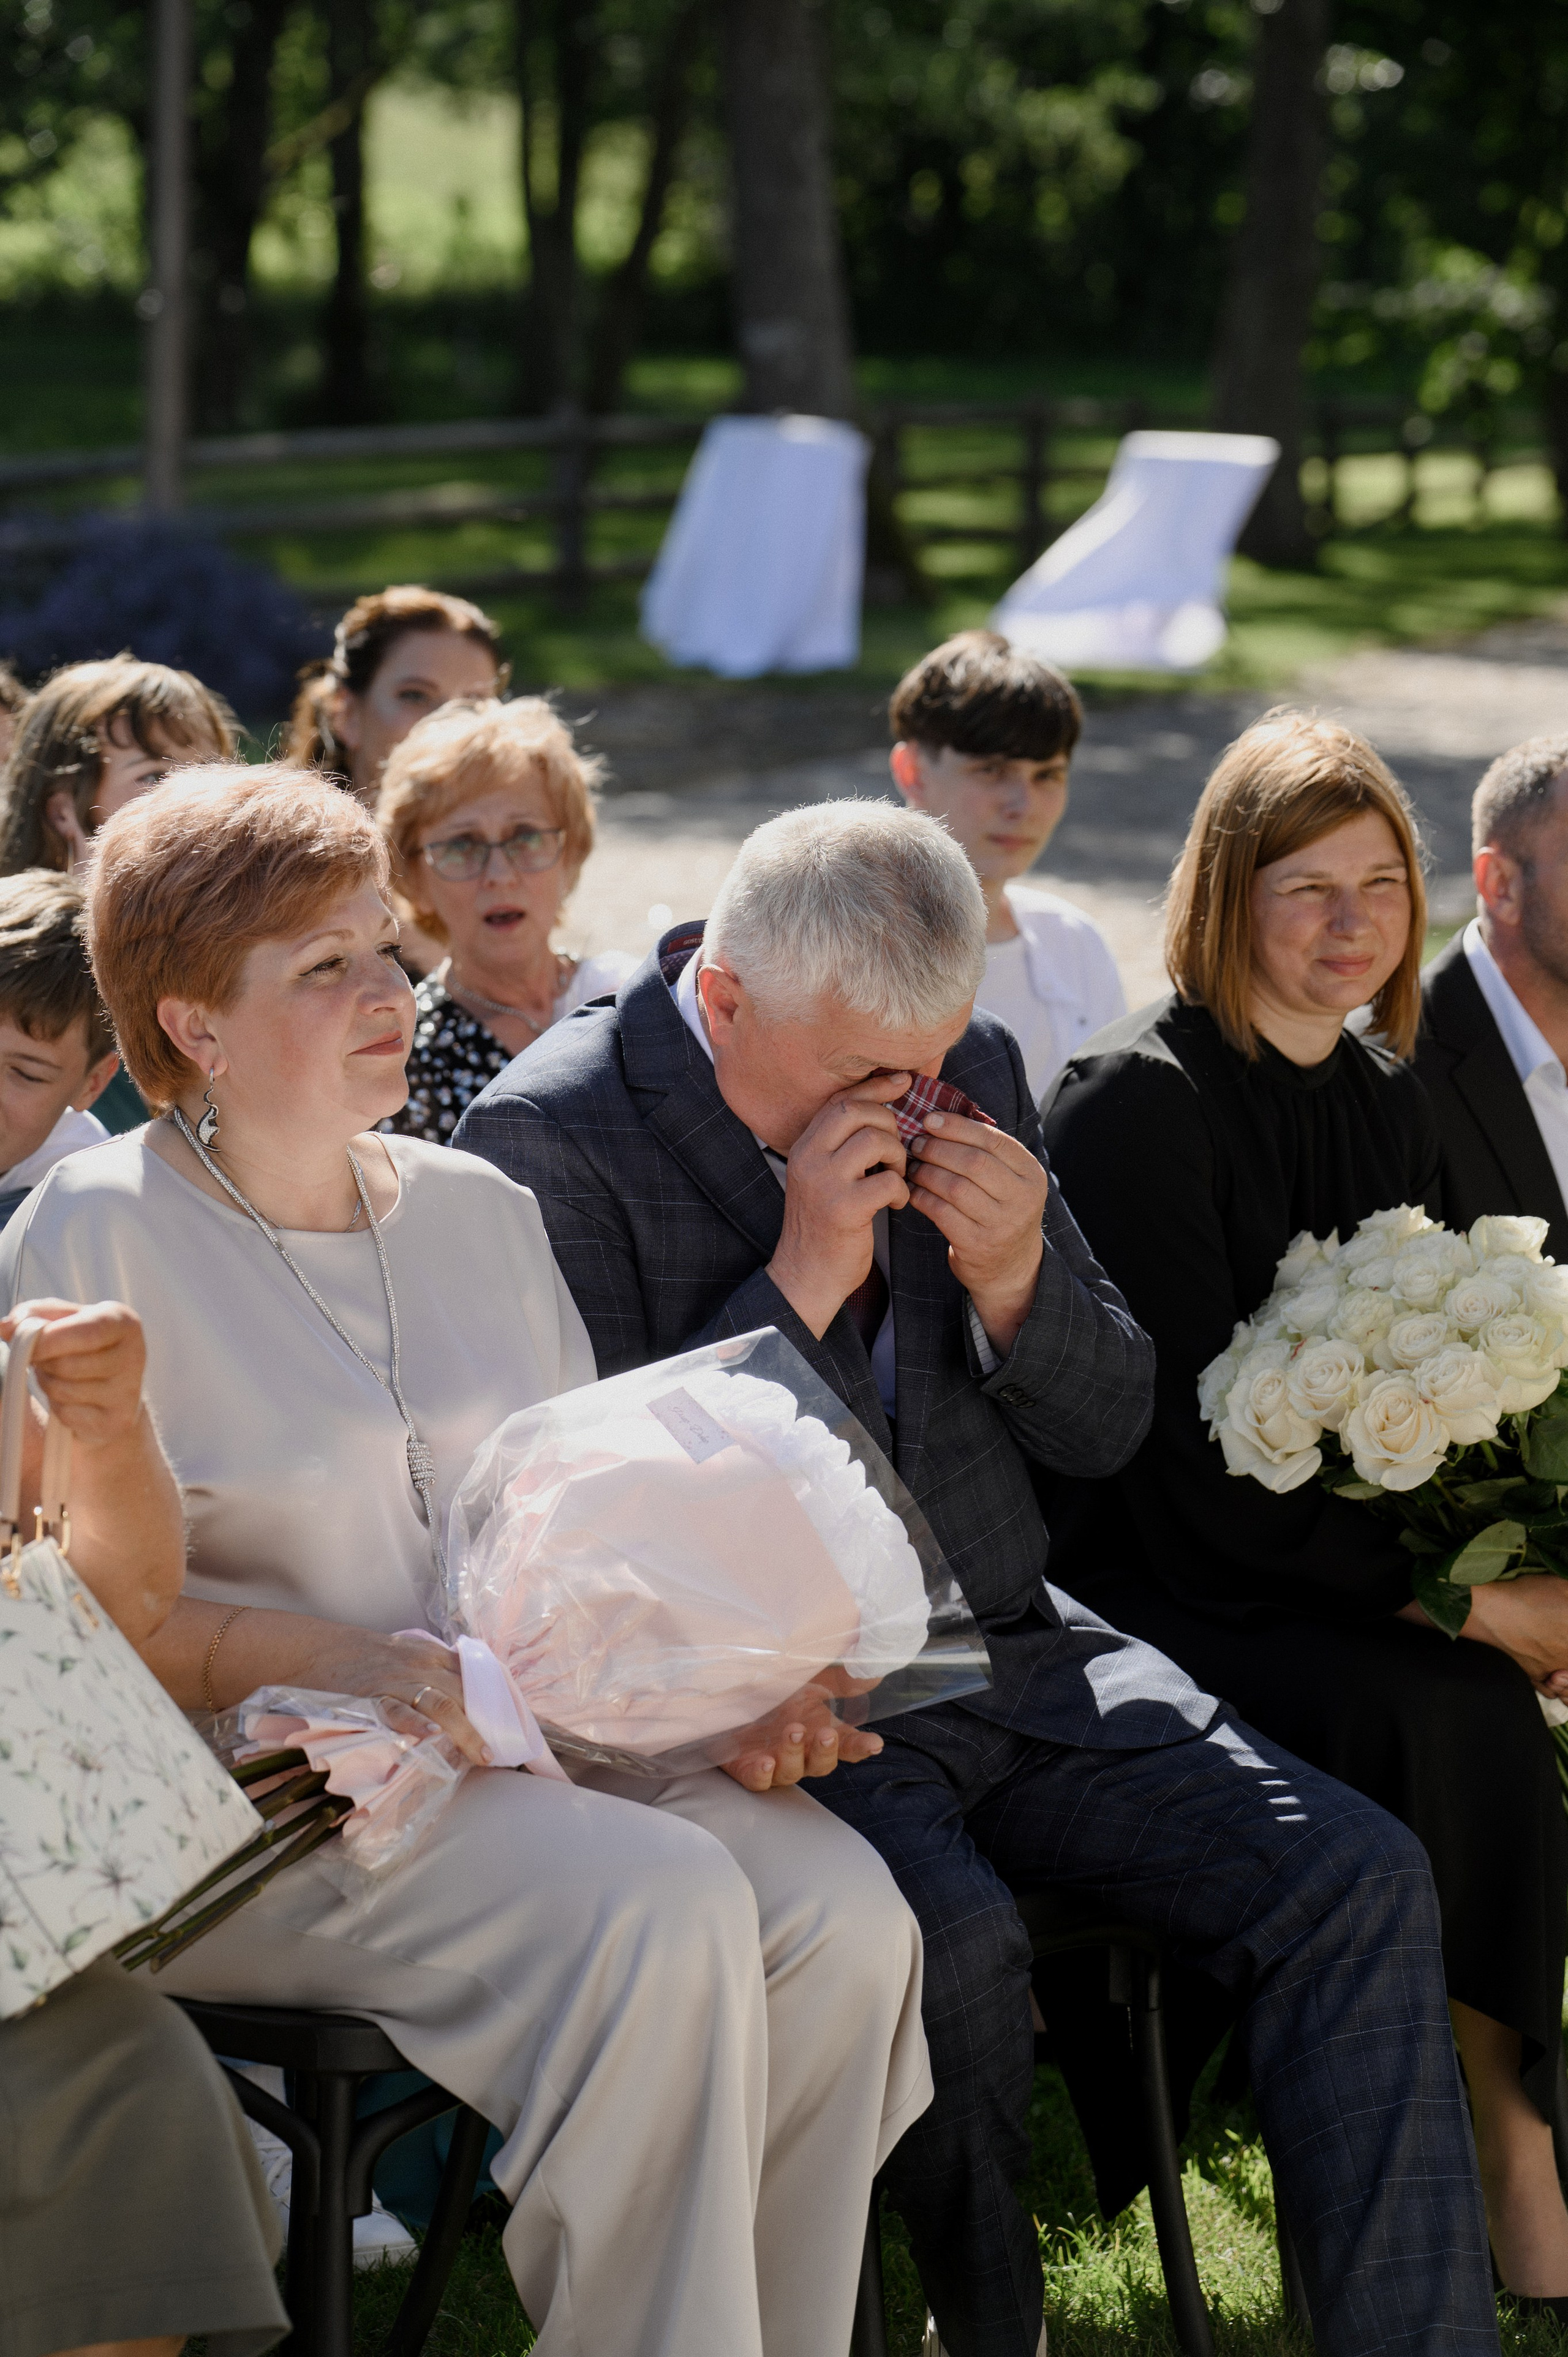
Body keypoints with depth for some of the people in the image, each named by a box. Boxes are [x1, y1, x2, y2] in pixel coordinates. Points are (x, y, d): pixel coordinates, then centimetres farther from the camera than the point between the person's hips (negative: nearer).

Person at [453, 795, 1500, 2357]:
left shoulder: (967, 1069, 7)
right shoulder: (549, 1134, -10)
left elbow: (1104, 1434, 12)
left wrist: (1016, 1282, -10)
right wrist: (799, 1288, -20)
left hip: (1010, 1647, 6)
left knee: (1358, 1878, -13)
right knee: (955, 1938, -33)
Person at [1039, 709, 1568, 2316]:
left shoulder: (1388, 1099, 12)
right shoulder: (1139, 1103, -12)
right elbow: (1201, 1468, -17)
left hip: (1337, 1573, 6)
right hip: (1150, 1588, -6)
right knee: (1439, 1714, -29)